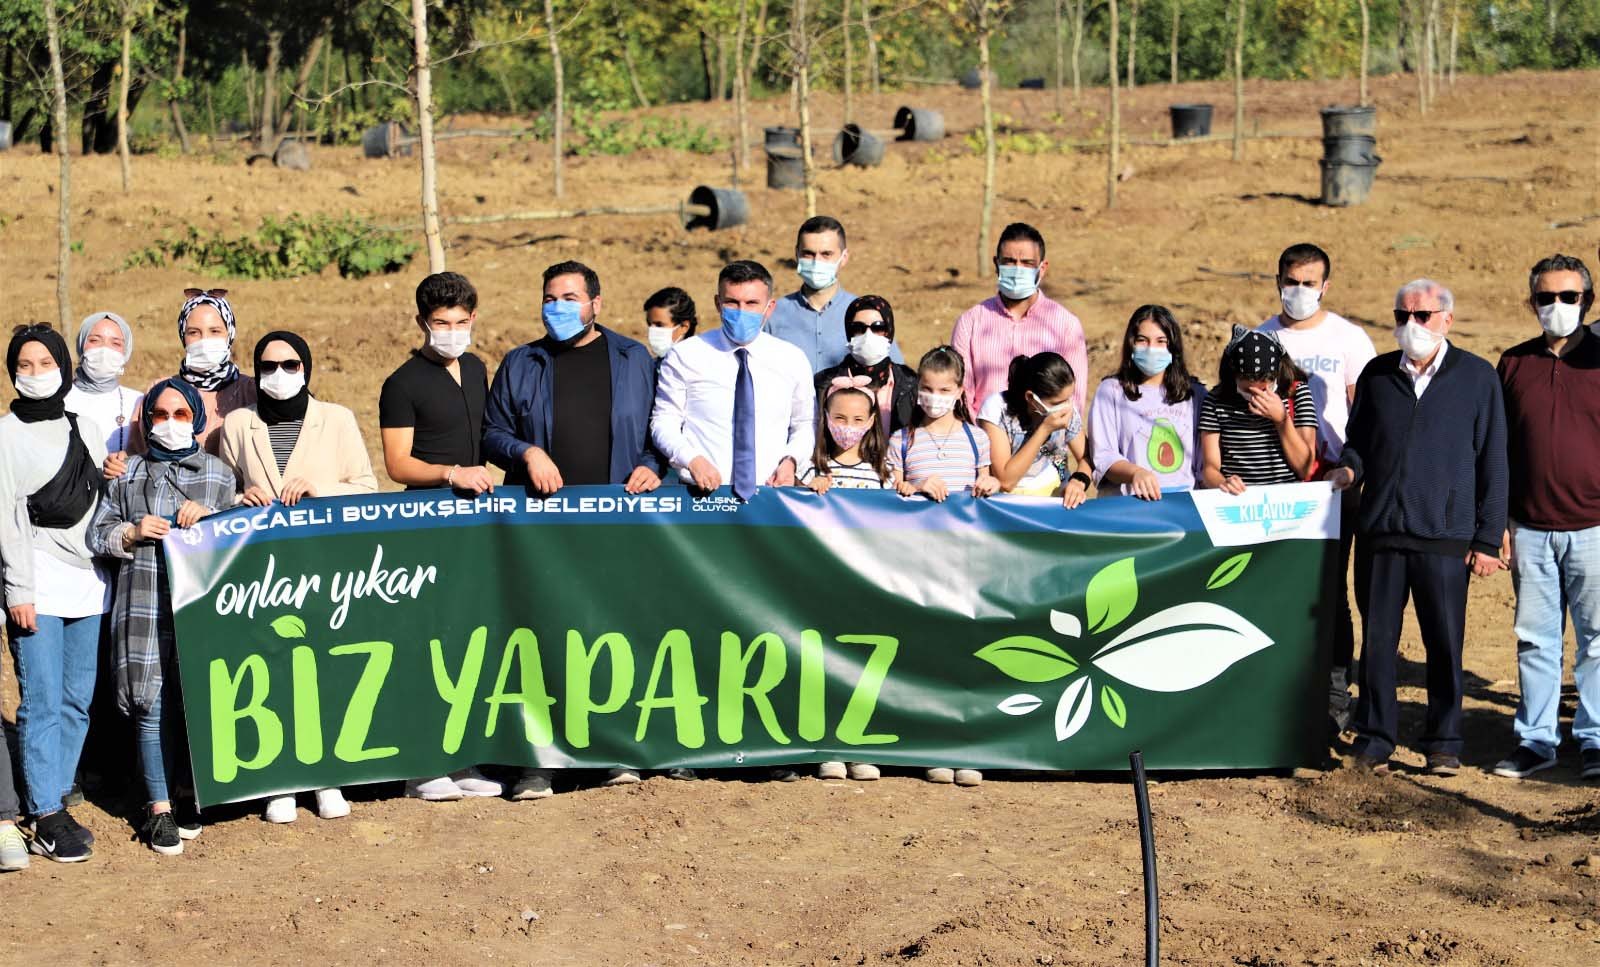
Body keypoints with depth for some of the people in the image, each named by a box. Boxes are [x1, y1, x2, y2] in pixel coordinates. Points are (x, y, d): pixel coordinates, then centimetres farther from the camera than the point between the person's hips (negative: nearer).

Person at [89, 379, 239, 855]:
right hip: (144, 605, 0)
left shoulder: (219, 472, 14)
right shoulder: (127, 474, 16)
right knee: (152, 704, -4)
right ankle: (159, 807, 3)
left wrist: (210, 516, -7)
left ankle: (189, 794, 15)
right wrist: (133, 533, -4)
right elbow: (98, 534, 15)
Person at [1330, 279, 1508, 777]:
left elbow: (1492, 461, 4)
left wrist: (1488, 538, -1)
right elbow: (1357, 438, 23)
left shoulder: (1477, 376, 4)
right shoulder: (1376, 374, 11)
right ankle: (1374, 740, 14)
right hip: (1380, 530, 2)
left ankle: (1444, 744, 13)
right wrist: (1349, 467, -1)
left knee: (1445, 643, 2)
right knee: (1377, 639, 4)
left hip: (1445, 535, -2)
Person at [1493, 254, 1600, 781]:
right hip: (1530, 529, 3)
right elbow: (1499, 448, 12)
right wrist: (1499, 521, 8)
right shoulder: (1515, 363, 9)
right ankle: (1535, 739, 16)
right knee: (1534, 638, 7)